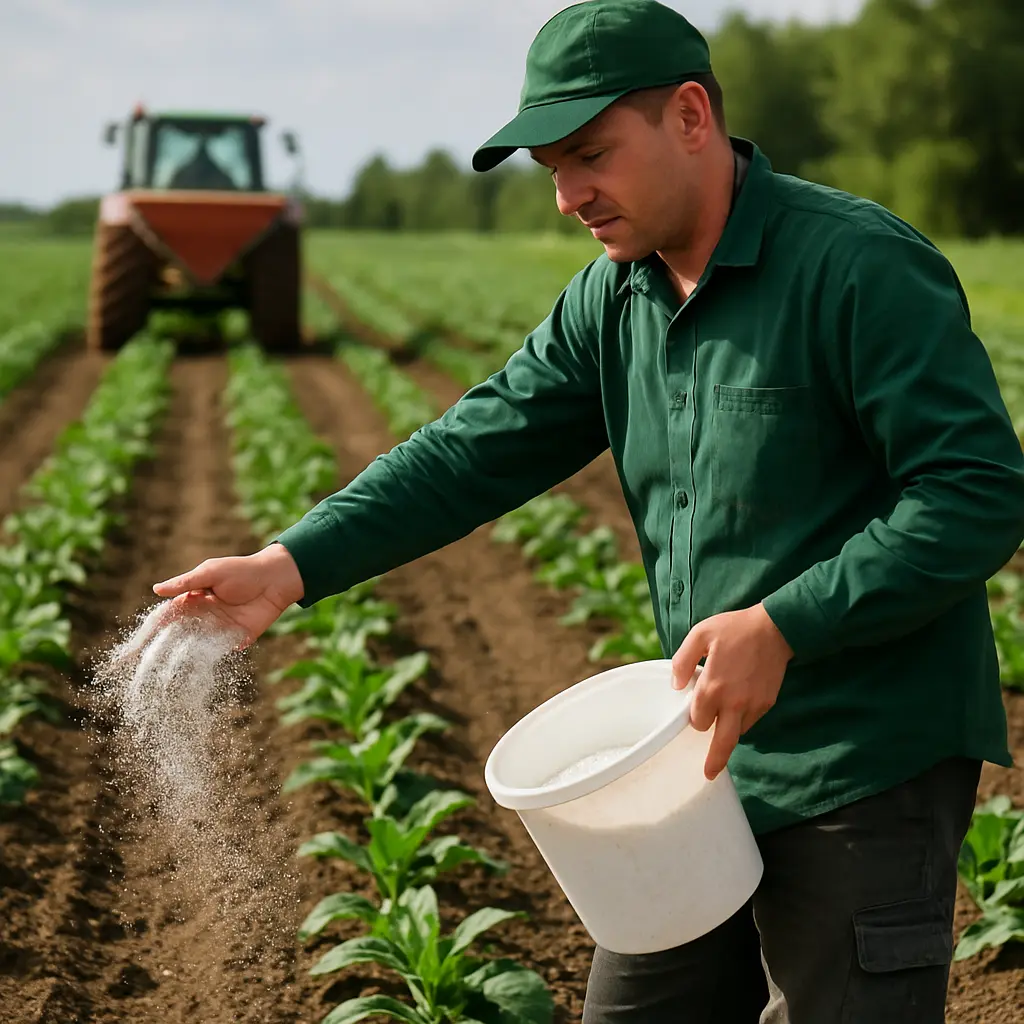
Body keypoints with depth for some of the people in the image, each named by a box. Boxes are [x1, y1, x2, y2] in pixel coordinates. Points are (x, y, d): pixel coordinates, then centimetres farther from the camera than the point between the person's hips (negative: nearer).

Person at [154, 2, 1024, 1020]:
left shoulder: (861, 267, -15)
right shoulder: (611, 301, 7)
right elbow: (477, 448, 3)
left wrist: (780, 626, -24)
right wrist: (290, 565, -8)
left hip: (867, 772, -7)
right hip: (711, 757, 8)